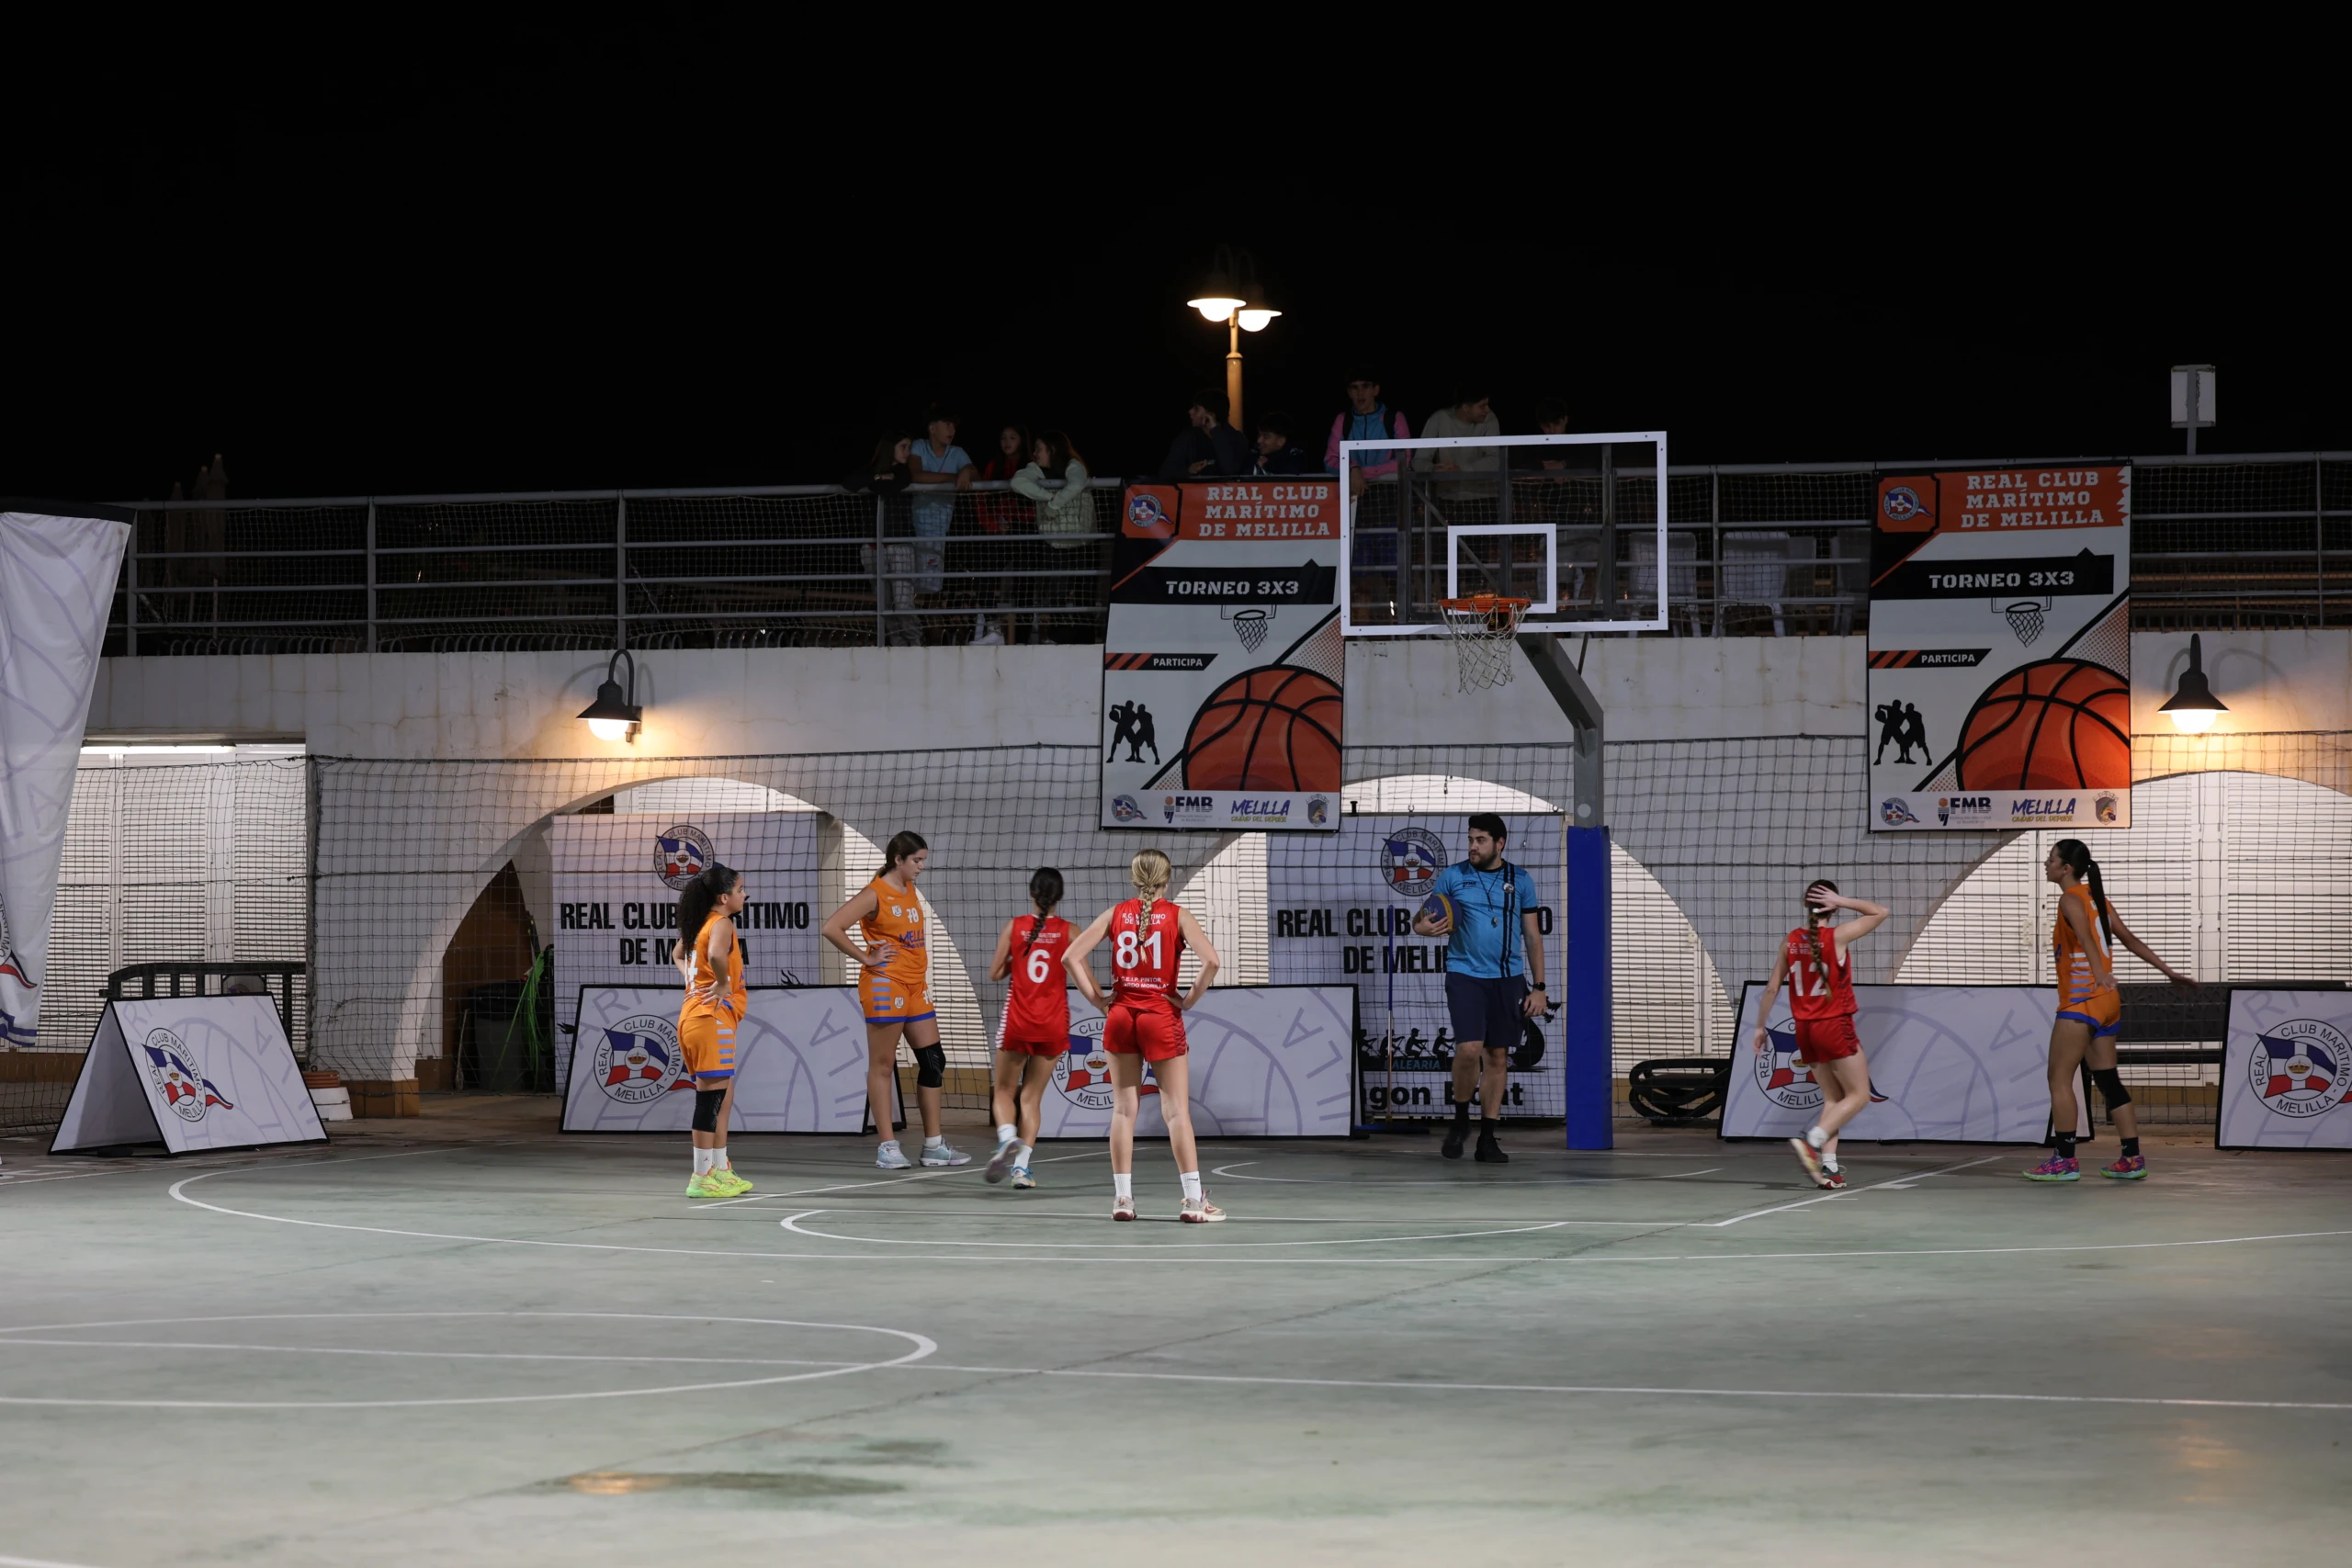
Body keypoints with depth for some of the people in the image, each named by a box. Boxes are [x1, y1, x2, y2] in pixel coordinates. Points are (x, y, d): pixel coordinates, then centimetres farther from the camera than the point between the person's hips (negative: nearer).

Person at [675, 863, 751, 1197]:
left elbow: (680, 955, 33)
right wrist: (723, 985, -18)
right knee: (711, 1097, -8)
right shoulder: (722, 923, -12)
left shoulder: (699, 923, 15)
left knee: (722, 1094, 17)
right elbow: (716, 955, -33)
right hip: (712, 1018, -10)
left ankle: (719, 1170, 22)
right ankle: (702, 1178, -9)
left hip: (693, 1015, 10)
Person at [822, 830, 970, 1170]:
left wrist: (921, 969, 13)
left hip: (915, 987, 8)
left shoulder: (912, 893, 12)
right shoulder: (875, 894, -11)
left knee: (933, 1061, 6)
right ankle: (888, 1148, 1)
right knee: (882, 1065, -1)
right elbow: (832, 928, -18)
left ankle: (933, 1145, 12)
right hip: (885, 986, -8)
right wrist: (865, 958, -14)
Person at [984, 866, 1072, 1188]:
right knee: (1032, 1097, 10)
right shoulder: (1068, 932, -5)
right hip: (1053, 1023, 1)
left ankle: (1007, 1137, -17)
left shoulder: (1015, 927, -3)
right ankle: (1021, 1165, -1)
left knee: (1004, 1091, 13)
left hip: (1017, 1020, -1)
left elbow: (995, 972, 2)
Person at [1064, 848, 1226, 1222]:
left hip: (1121, 1015, 3)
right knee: (1177, 1110, 0)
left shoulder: (1116, 914, 3)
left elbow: (1070, 957, -2)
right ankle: (1194, 1200, -3)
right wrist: (1190, 1000, -6)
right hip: (1162, 1016, -3)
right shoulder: (1176, 916, -5)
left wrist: (1098, 999, 2)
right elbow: (1210, 961, -17)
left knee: (1123, 1109, 9)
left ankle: (1122, 1198, 7)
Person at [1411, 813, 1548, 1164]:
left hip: (1508, 979, 2)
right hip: (1465, 974, -2)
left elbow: (1532, 935, 9)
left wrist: (1539, 987, 4)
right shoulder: (1452, 876, 3)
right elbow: (1420, 921, 6)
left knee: (1498, 1057, 3)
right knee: (1469, 1048, -17)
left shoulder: (1520, 880, 6)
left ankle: (1488, 1138, 10)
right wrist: (1424, 927, -19)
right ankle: (1460, 1119, 7)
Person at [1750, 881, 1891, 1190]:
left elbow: (1772, 988, 6)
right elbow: (1880, 912, -3)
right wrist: (1841, 902, -8)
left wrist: (1760, 1026, 14)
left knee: (1833, 1098, 15)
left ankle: (1828, 1166, 5)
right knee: (1859, 1095, 2)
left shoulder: (1791, 941, 2)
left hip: (1806, 1029, 6)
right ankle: (1811, 1141, -18)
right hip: (1835, 1026, -6)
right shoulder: (1838, 937, -12)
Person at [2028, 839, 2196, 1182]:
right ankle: (2132, 1158, 10)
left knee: (2059, 1078, -7)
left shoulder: (2071, 900, -10)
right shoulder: (2096, 897, 15)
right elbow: (2130, 939, 18)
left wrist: (2099, 971, -46)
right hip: (2106, 1002, 9)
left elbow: (2085, 936, -29)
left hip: (2082, 1000, -9)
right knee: (2108, 1080, 10)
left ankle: (2065, 1160, -11)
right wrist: (2168, 971, 22)